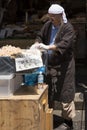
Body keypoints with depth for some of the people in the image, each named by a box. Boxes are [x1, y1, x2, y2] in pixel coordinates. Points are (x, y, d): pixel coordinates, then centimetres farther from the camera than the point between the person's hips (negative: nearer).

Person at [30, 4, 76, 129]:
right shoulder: (48, 25, 4)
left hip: (63, 65, -6)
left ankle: (68, 117, 10)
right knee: (47, 90, 13)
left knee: (65, 91, -1)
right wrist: (37, 43, -10)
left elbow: (65, 43, -28)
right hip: (49, 63, 6)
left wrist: (48, 47, -37)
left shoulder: (68, 28, -15)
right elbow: (40, 36, 13)